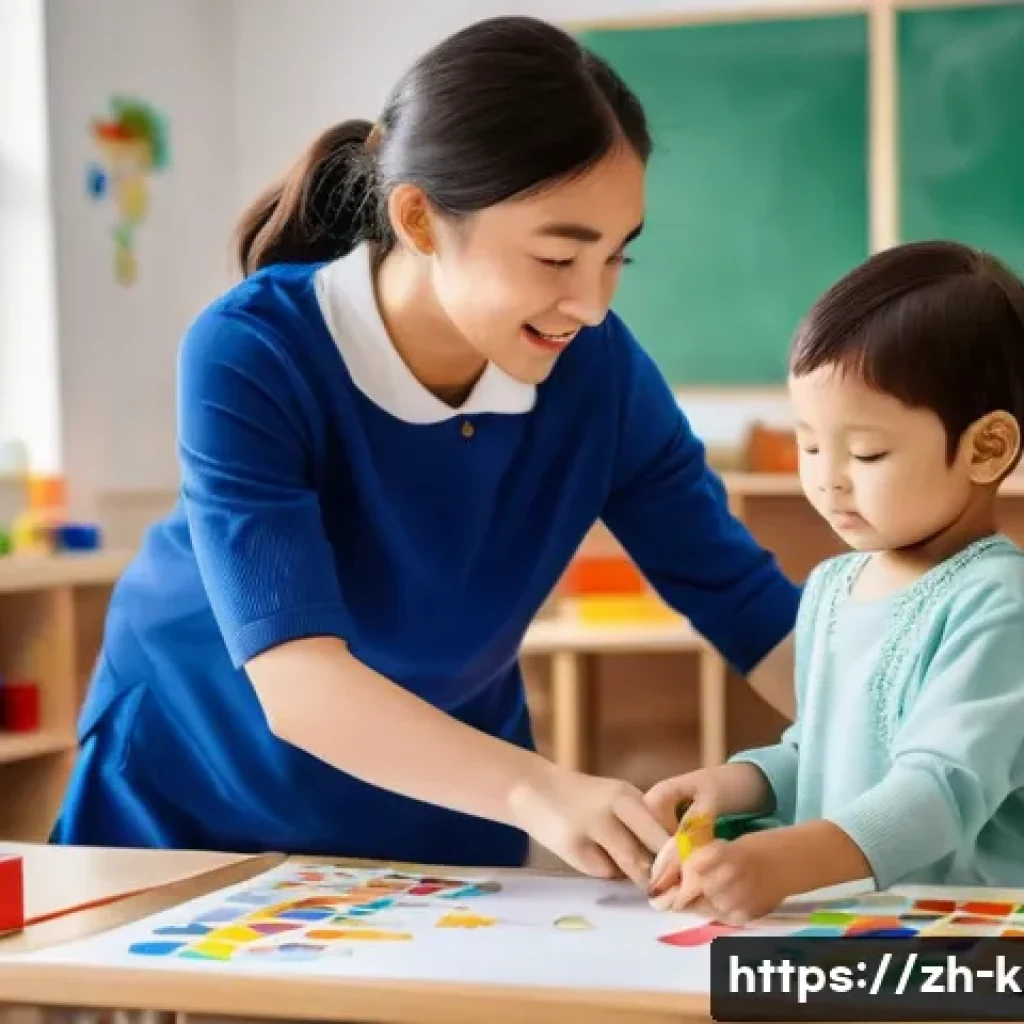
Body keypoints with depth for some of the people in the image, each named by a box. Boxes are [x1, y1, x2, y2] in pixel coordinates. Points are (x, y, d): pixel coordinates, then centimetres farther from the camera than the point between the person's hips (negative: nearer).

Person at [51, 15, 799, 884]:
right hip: (192, 803, -2)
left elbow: (752, 608, -12)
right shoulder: (251, 355, -29)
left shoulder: (598, 368, -18)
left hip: (443, 825, 3)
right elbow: (296, 682, -38)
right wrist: (535, 791, -52)